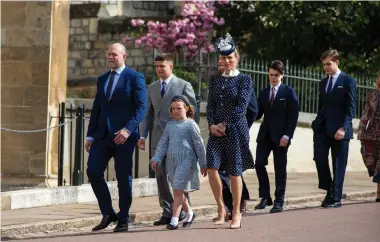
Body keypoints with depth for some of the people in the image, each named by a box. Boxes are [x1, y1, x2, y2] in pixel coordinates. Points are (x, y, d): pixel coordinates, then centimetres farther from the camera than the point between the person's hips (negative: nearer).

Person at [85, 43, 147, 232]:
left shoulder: (134, 78, -3)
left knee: (123, 177, 0)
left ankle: (123, 220, 11)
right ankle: (108, 214, 8)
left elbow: (141, 107, -11)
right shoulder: (102, 79, 17)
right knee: (93, 172, -5)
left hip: (123, 135, -5)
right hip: (102, 135, 6)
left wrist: (128, 129, -22)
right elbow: (96, 108, 18)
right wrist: (90, 135, 11)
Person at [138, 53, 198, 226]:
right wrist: (142, 135, 5)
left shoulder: (184, 86, 0)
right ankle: (167, 213, 8)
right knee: (161, 176, 2)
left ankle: (183, 210, 10)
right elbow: (148, 113, 16)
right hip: (158, 139, 5)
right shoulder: (151, 88, 15)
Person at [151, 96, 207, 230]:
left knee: (178, 190, -12)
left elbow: (198, 145, 0)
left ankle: (174, 220, -14)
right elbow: (163, 143, 13)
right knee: (178, 191, 12)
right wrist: (156, 159, 0)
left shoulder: (190, 124, -3)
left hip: (186, 160, -6)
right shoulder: (169, 125, 13)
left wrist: (203, 164, 1)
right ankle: (189, 214, 33)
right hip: (171, 162, 6)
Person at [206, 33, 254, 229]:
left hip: (235, 130, -4)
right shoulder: (215, 80, 13)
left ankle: (236, 213, 13)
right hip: (216, 131, 4)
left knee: (234, 172, 0)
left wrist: (225, 125, -12)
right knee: (212, 168, -11)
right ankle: (221, 210, 4)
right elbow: (210, 105, 9)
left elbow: (241, 106, -9)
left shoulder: (244, 80, -1)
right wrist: (212, 124, -6)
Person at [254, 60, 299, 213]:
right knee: (259, 163, -7)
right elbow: (258, 114, 12)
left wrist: (287, 135, -13)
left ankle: (279, 202, 6)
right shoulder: (263, 93, 14)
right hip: (265, 135, 4)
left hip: (280, 136, -4)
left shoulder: (289, 92, 0)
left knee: (280, 169, 0)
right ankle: (265, 197, 6)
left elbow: (293, 116, -5)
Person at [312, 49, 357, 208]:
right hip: (323, 128, 5)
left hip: (339, 130, -5)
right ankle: (329, 190, 7)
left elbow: (351, 108, -7)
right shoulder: (323, 83, 17)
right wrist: (317, 123, 6)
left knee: (338, 164, 0)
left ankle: (336, 198, 5)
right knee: (319, 158, -11)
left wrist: (343, 128, -16)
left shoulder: (348, 81, -1)